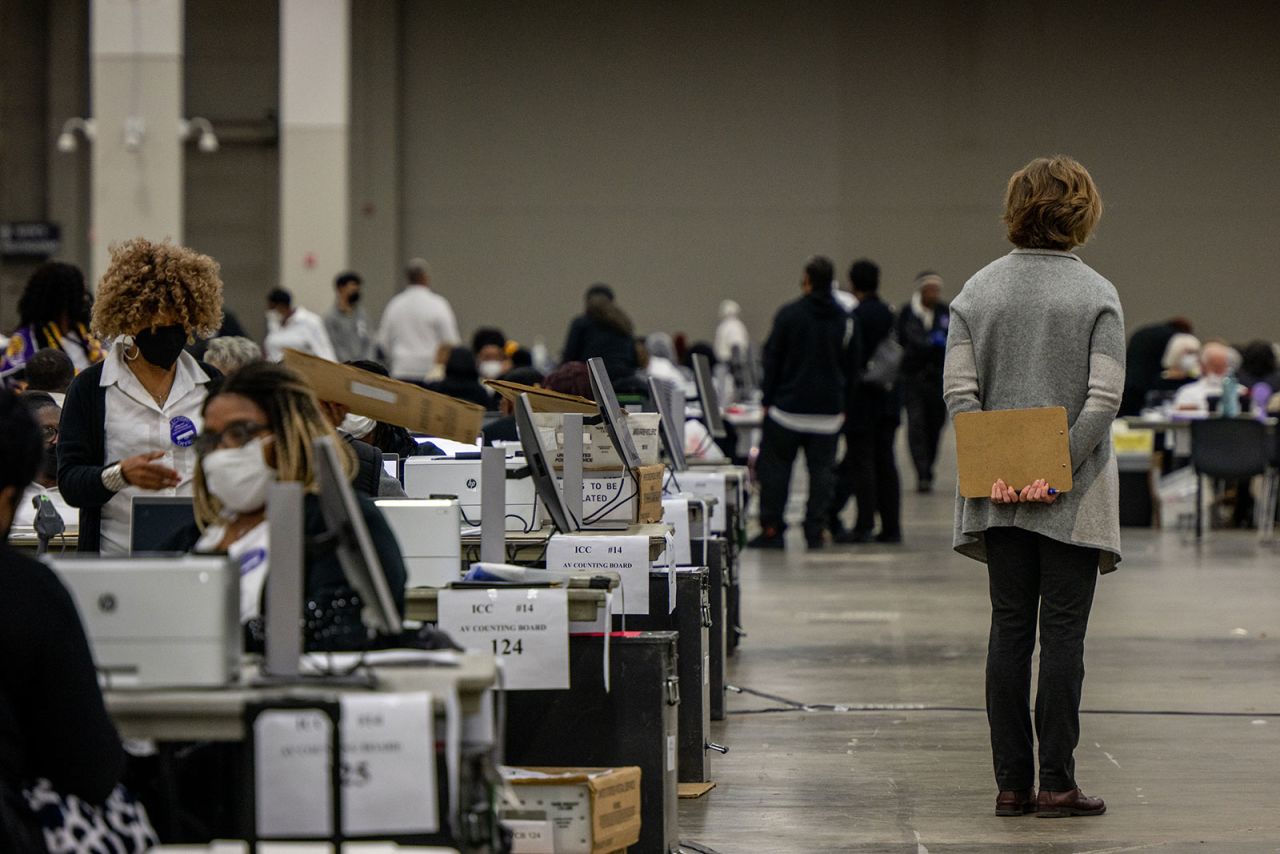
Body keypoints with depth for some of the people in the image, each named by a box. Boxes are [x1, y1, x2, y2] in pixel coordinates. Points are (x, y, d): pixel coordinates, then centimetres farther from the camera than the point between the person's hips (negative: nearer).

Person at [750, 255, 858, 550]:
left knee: (775, 467, 6)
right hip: (829, 410, 3)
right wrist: (842, 404, 14)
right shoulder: (845, 320, 2)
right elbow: (851, 364, 7)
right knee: (821, 469, 7)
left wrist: (768, 400, 4)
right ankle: (815, 531, 4)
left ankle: (772, 528, 3)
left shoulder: (789, 315, -7)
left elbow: (772, 359, -4)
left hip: (789, 405, -3)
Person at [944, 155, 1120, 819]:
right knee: (1062, 632, 0)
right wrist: (1059, 465, -12)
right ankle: (1056, 783, -1)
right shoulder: (1097, 295, -5)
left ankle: (1011, 783, 8)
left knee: (1009, 629, 7)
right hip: (1074, 496, -3)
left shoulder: (978, 290, 5)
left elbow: (958, 389, -2)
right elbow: (1104, 397, -14)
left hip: (999, 496, 3)